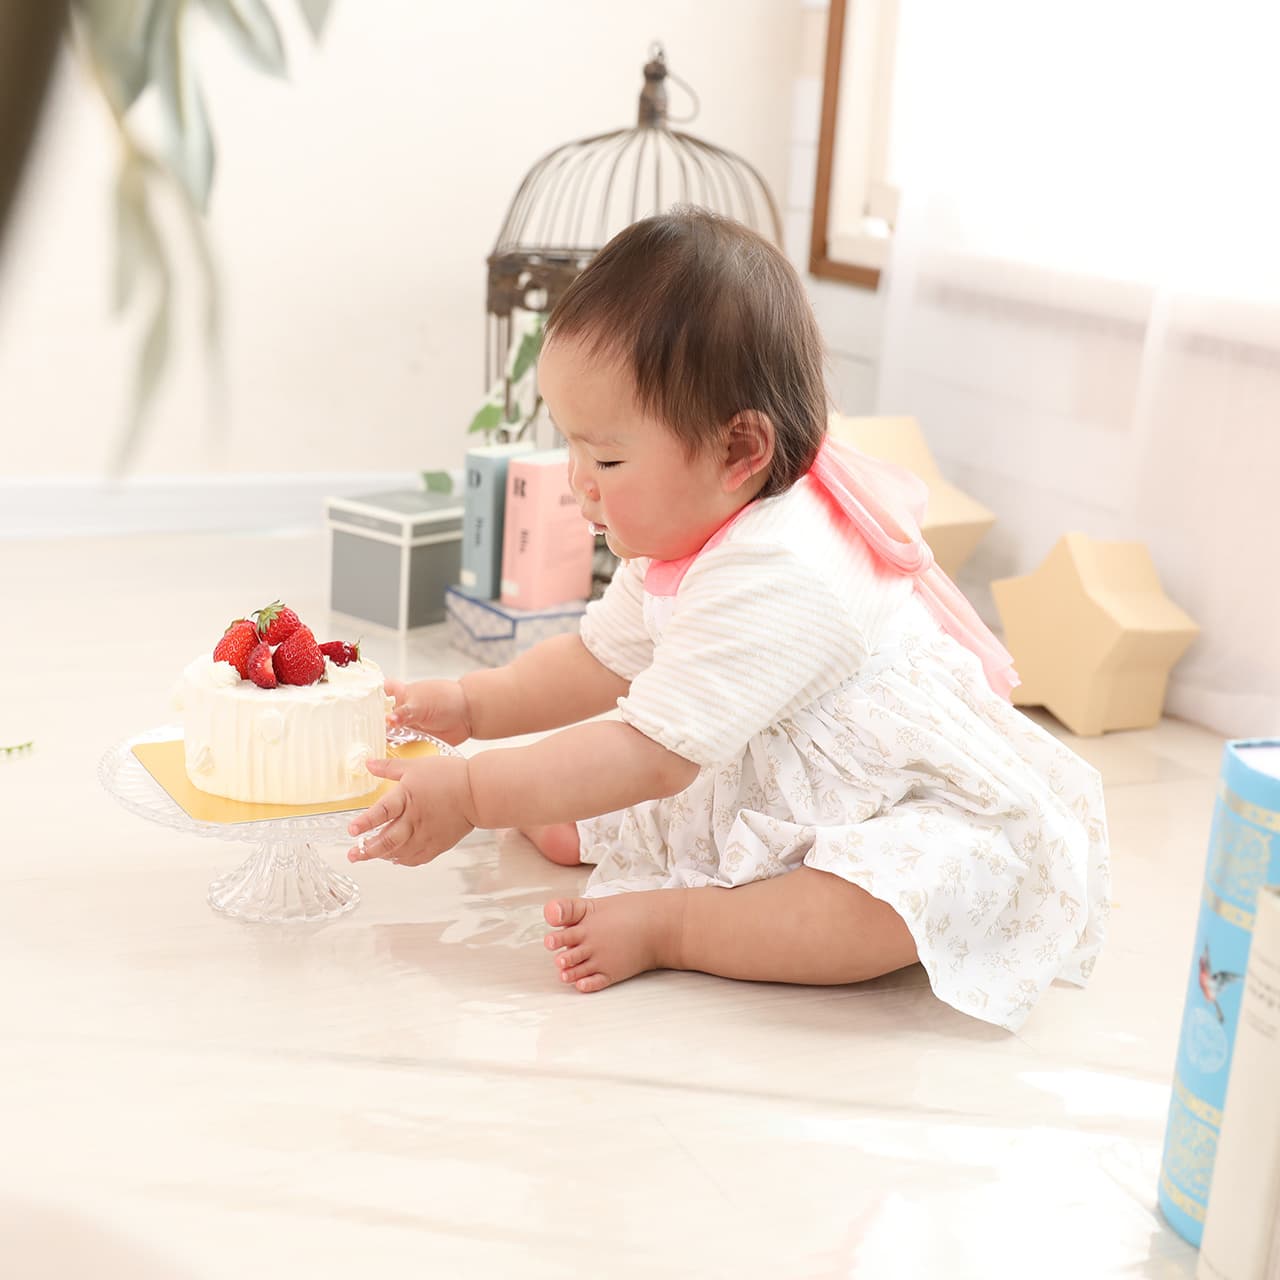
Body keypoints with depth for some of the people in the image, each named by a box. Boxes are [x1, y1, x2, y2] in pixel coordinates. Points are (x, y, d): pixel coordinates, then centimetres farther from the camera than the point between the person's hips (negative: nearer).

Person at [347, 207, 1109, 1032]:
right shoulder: (685, 545, -1)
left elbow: (649, 758, -34)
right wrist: (469, 705, 2)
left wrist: (469, 795, -30)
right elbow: (600, 658, 14)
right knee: (553, 820, 7)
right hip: (773, 798, 9)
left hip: (939, 815, -8)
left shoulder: (774, 580, -34)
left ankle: (670, 923, -36)